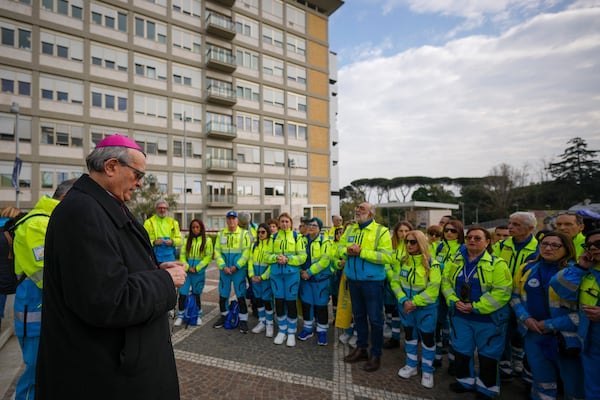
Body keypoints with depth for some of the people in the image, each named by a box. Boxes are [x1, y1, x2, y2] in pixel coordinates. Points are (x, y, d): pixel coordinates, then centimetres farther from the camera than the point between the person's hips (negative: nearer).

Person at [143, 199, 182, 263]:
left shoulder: (173, 222, 14)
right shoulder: (149, 222, 2)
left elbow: (179, 239, 13)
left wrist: (172, 242, -7)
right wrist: (154, 242, -18)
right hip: (155, 257, -3)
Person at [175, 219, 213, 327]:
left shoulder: (207, 240, -3)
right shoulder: (187, 240, 6)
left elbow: (208, 257, -7)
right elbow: (182, 255, 3)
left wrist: (197, 268, -12)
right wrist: (187, 267, -11)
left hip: (199, 272, -2)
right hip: (186, 271, 2)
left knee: (196, 294, 9)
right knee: (182, 293, -1)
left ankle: (198, 316, 26)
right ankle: (180, 316, 16)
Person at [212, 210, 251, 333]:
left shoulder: (244, 233, -4)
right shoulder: (221, 234, 7)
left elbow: (246, 252, -10)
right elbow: (217, 252, 3)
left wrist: (236, 266, -16)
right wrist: (223, 266, -10)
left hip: (239, 270, -4)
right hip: (224, 270, 4)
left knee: (241, 296, 1)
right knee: (222, 295, 13)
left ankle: (243, 320, 14)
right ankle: (223, 316, 33)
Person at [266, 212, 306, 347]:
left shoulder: (297, 236, 0)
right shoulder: (274, 237, 9)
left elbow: (302, 257, -5)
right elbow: (268, 256, 8)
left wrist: (287, 259, -18)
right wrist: (276, 257, -13)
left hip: (291, 273, -3)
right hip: (276, 273, 3)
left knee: (290, 302, 4)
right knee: (279, 302, 9)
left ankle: (291, 333, 21)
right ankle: (282, 331, 27)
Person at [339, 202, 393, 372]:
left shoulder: (381, 231, -12)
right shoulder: (350, 229, 7)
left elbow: (387, 256, -20)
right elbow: (340, 247, 12)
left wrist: (361, 252, -23)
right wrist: (347, 250, -12)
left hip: (372, 281, -5)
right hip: (353, 280, 6)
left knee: (375, 318, 7)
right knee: (358, 315, 19)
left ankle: (376, 355, 26)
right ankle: (361, 348, 36)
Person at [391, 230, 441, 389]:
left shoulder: (432, 264, -14)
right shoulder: (401, 261, -2)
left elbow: (433, 290, -18)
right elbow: (395, 282, -4)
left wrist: (414, 302, -20)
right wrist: (404, 301, -17)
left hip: (426, 308, -3)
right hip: (406, 307, 4)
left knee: (427, 339, 9)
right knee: (409, 335, 16)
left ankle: (427, 371, 29)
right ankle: (411, 366, 35)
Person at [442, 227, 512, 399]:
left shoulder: (497, 264, -13)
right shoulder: (455, 261, 1)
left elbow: (502, 292, -19)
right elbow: (446, 283, 4)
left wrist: (476, 307, -21)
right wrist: (454, 301, -12)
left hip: (488, 319, -4)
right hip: (460, 317, 4)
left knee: (487, 355, 12)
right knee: (461, 351, 16)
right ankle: (465, 381, 39)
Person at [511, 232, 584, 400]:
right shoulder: (526, 268, 0)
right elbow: (515, 296, 9)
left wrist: (551, 324, -15)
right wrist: (525, 318, -6)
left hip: (566, 336, -3)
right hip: (533, 333, 3)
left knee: (573, 383, 13)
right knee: (542, 379, 20)